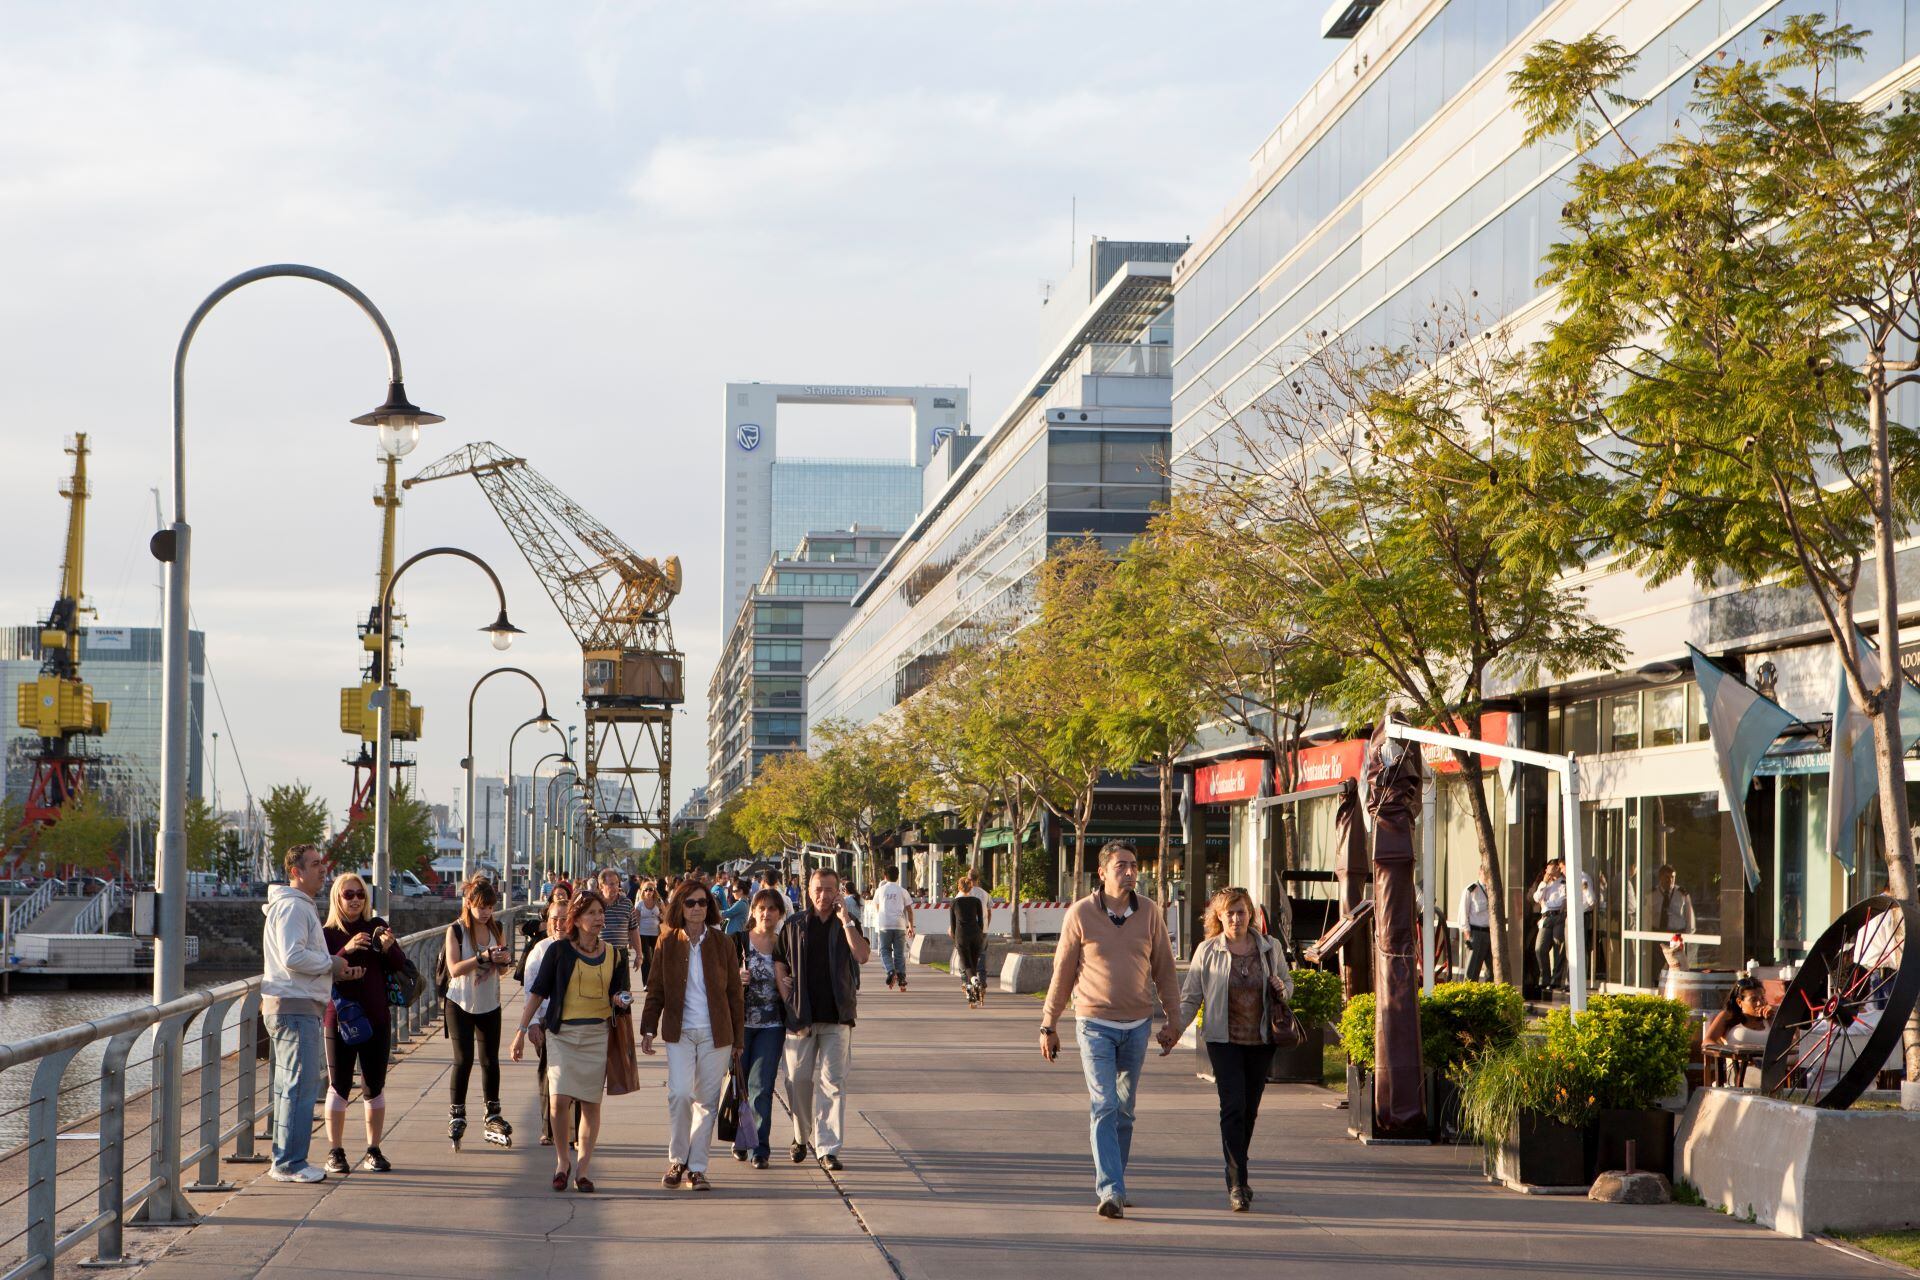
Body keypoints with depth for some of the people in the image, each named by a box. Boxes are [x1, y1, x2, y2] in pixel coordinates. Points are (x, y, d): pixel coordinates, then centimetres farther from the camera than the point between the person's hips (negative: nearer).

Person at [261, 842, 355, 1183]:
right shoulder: (291, 907, -13)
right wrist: (332, 963, -11)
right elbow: (293, 958, -24)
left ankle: (285, 1160, 20)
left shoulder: (303, 907, 22)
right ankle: (290, 1164, -8)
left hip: (301, 1006, 11)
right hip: (294, 1006, -11)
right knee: (300, 1084, -10)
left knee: (292, 1085, 14)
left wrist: (338, 972, 13)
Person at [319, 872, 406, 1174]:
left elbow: (401, 966, 4)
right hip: (340, 1019, -2)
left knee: (374, 1086, 5)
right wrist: (346, 951, -26)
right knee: (338, 1086, 0)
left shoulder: (377, 926, 6)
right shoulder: (327, 933, -1)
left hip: (376, 1018, 3)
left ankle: (373, 1150, 12)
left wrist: (389, 947, -16)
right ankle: (335, 1152, 7)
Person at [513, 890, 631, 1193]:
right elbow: (538, 992, 4)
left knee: (591, 1104, 1)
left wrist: (622, 1003, -7)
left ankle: (582, 1169, 9)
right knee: (559, 1099, -13)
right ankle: (562, 1161, 8)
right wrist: (522, 1029, 1)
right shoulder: (559, 951, 0)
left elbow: (621, 996, 16)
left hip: (599, 1034, 2)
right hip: (562, 1033, -2)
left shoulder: (615, 955, 8)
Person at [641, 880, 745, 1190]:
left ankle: (697, 1168, 9)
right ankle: (677, 1161, 4)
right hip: (679, 1031, -1)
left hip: (715, 1032, 1)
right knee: (680, 1093, -14)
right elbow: (655, 989, 9)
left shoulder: (721, 943, 5)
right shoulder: (668, 942, 5)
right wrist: (648, 1029, 1)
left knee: (706, 1100, 0)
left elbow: (733, 992, 9)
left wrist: (738, 1038, 8)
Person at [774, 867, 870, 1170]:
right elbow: (779, 965, 11)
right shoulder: (795, 924, 7)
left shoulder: (848, 924, 6)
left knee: (832, 1081, -7)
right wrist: (788, 1001, -1)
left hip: (837, 1014, -1)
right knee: (799, 1079, 7)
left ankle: (827, 1148, -7)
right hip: (801, 1015, 1)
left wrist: (846, 921, -15)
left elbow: (863, 956, -10)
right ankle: (802, 1136, 28)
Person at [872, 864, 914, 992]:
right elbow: (909, 909, 5)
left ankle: (891, 971, -18)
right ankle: (901, 979, -1)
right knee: (900, 953, 6)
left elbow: (876, 908, 18)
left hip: (884, 925, -1)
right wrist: (911, 926, 13)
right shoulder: (902, 891, 5)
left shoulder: (880, 890, 5)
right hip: (900, 925, 1)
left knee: (885, 950, 7)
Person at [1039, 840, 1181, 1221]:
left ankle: (1108, 1186, 22)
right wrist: (1048, 1025, 3)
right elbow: (1062, 973, 1)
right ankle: (1111, 1191, -17)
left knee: (1124, 1109, 11)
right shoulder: (1080, 914, -5)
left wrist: (1172, 1019, 9)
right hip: (1096, 1024, -3)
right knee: (1104, 1107, -12)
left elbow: (1164, 968, 11)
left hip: (1137, 1025, 3)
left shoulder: (1149, 913, 2)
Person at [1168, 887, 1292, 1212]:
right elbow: (1190, 997, 2)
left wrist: (1282, 989, -5)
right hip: (1224, 1040, -3)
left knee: (1250, 1110, 10)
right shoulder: (1207, 951, -2)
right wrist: (1174, 1031, -9)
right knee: (1233, 1106, -14)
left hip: (1261, 1041, 3)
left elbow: (1288, 983, 19)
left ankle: (1236, 1175, 28)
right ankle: (1237, 1184, -15)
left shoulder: (1269, 949, 5)